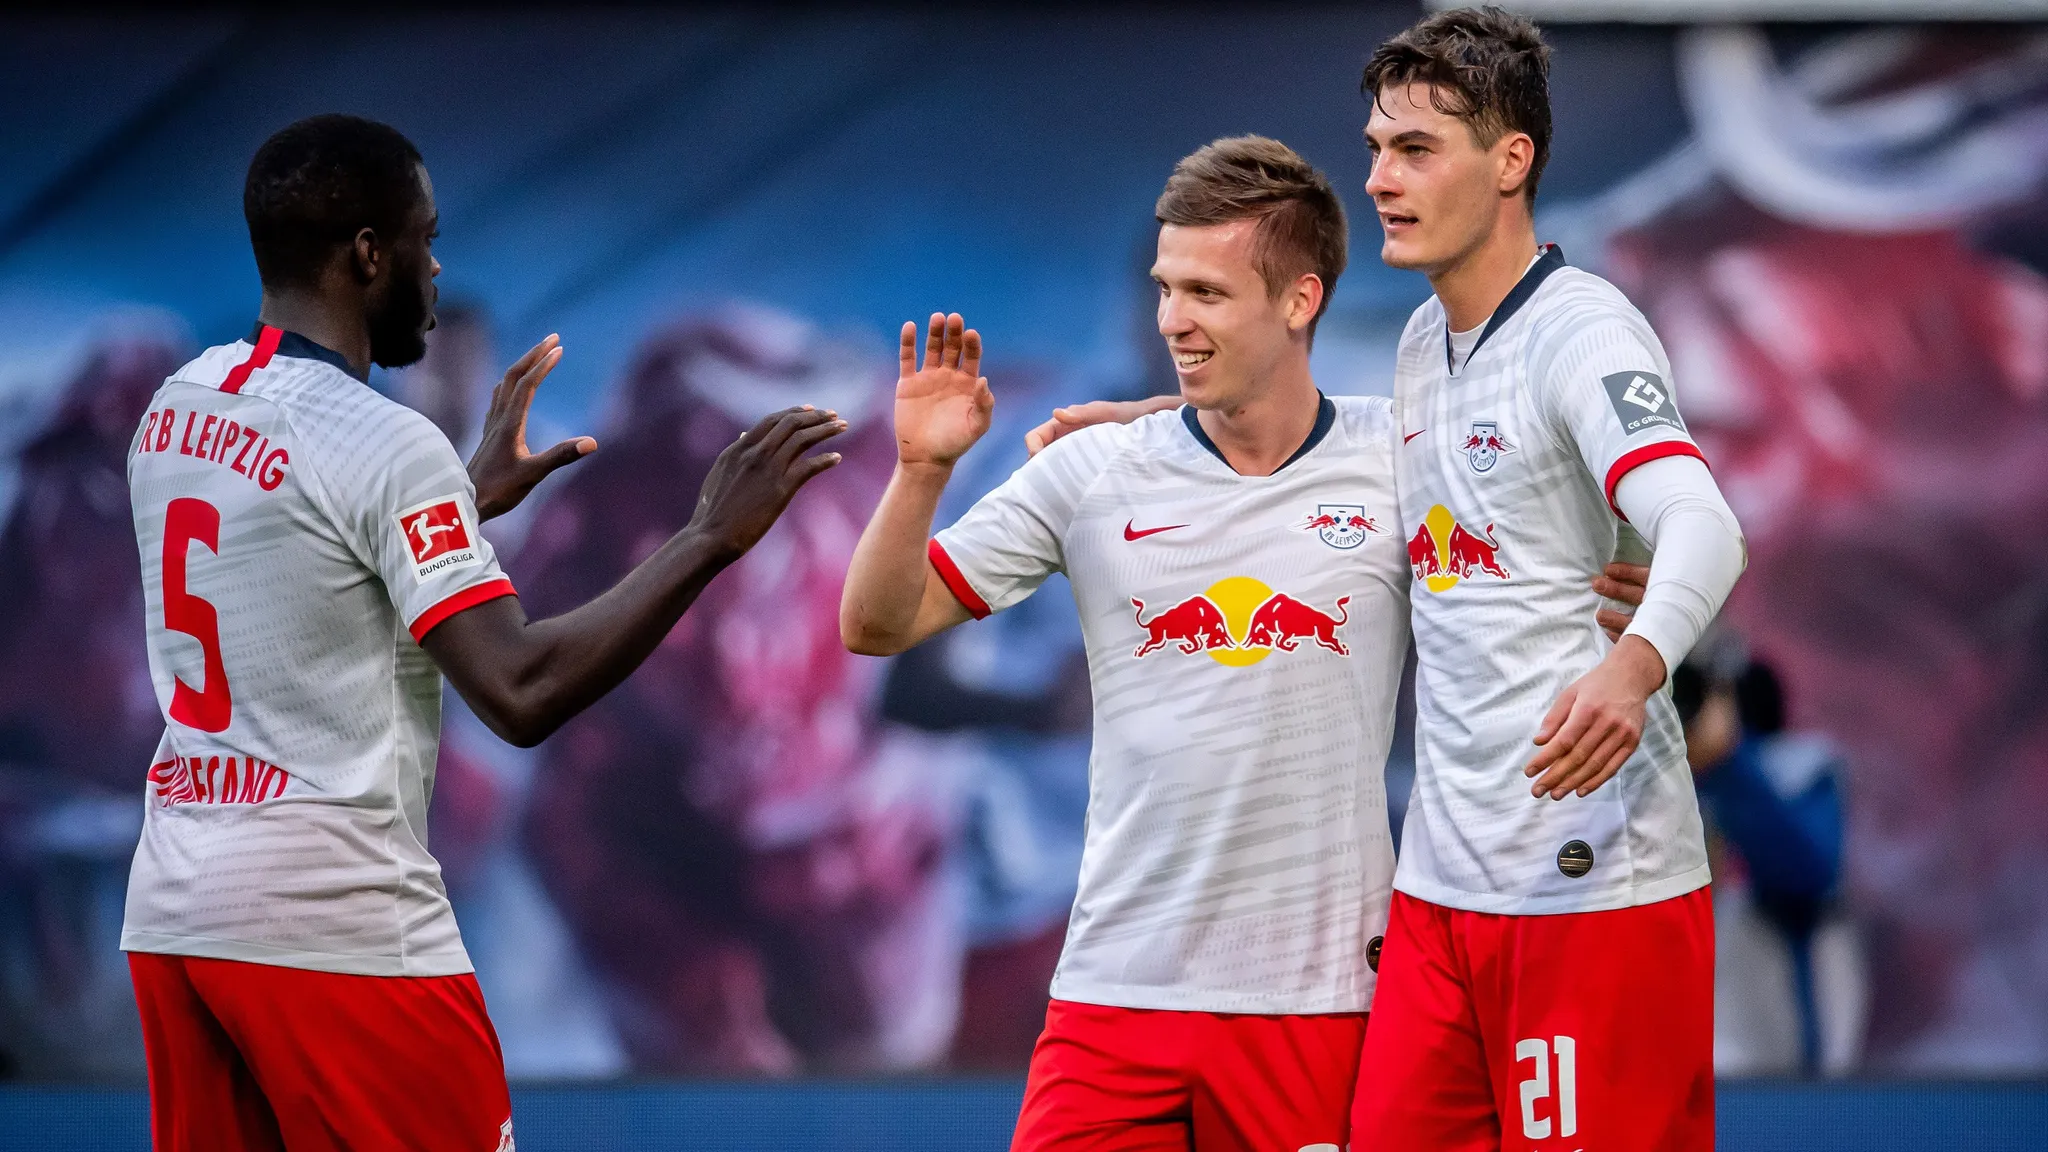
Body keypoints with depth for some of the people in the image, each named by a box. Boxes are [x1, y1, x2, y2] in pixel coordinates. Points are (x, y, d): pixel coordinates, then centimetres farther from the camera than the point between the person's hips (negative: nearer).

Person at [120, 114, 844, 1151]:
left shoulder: (177, 407, 11)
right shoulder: (381, 442, -14)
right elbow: (520, 693, -20)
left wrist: (475, 495, 34)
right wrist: (711, 538, -16)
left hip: (172, 909, 8)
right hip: (339, 928, -8)